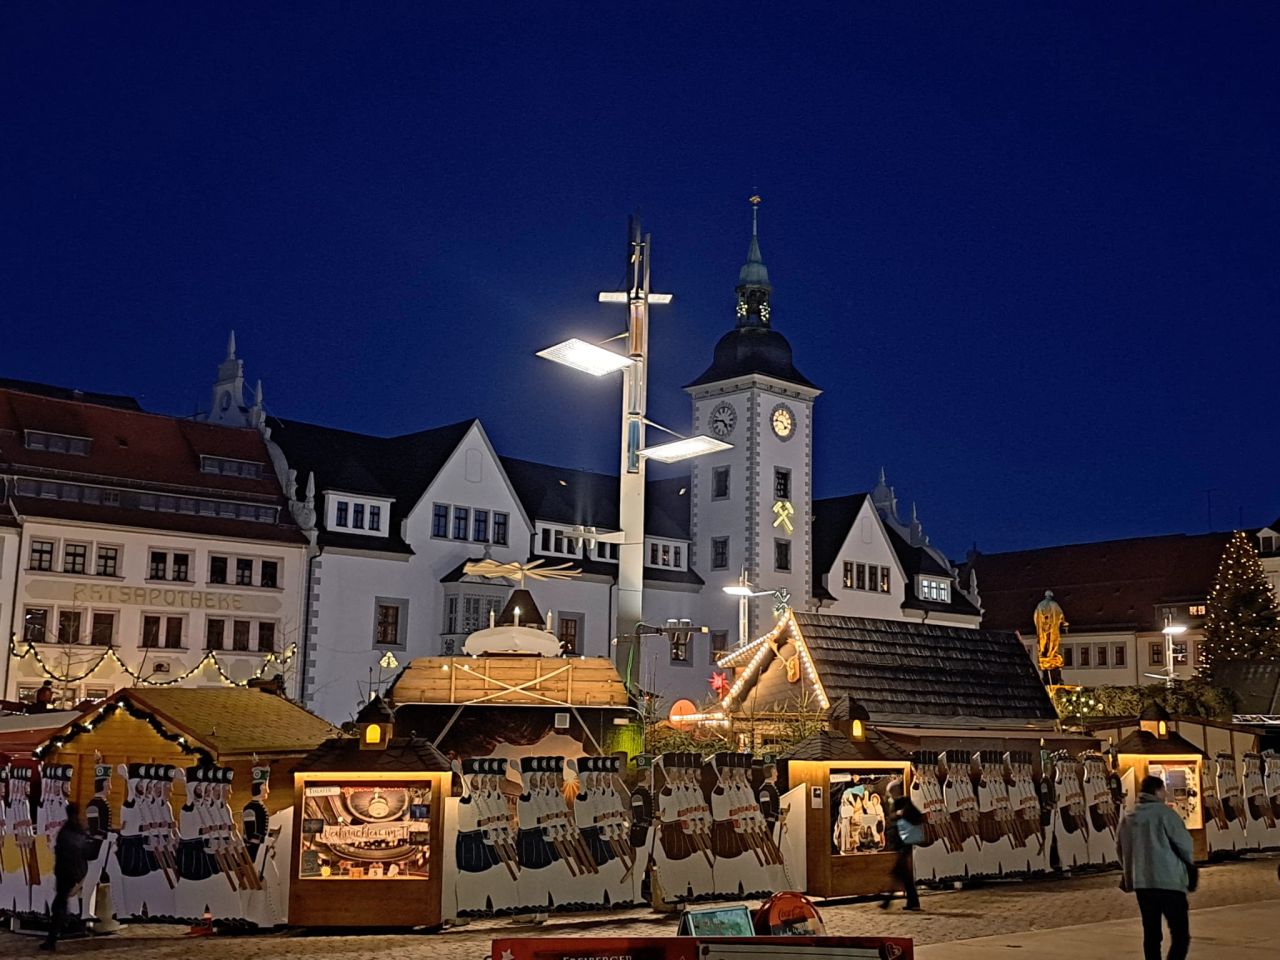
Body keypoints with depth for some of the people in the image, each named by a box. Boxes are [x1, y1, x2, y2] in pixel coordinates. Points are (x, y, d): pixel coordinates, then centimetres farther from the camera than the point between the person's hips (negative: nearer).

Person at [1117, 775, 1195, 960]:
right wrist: (1188, 863, 10)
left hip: (1141, 883, 6)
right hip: (1169, 882, -6)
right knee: (1180, 935, -4)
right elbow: (1184, 842, -10)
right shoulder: (1163, 813, -8)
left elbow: (1120, 848, 14)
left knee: (1151, 934, 14)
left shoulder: (1128, 818, 10)